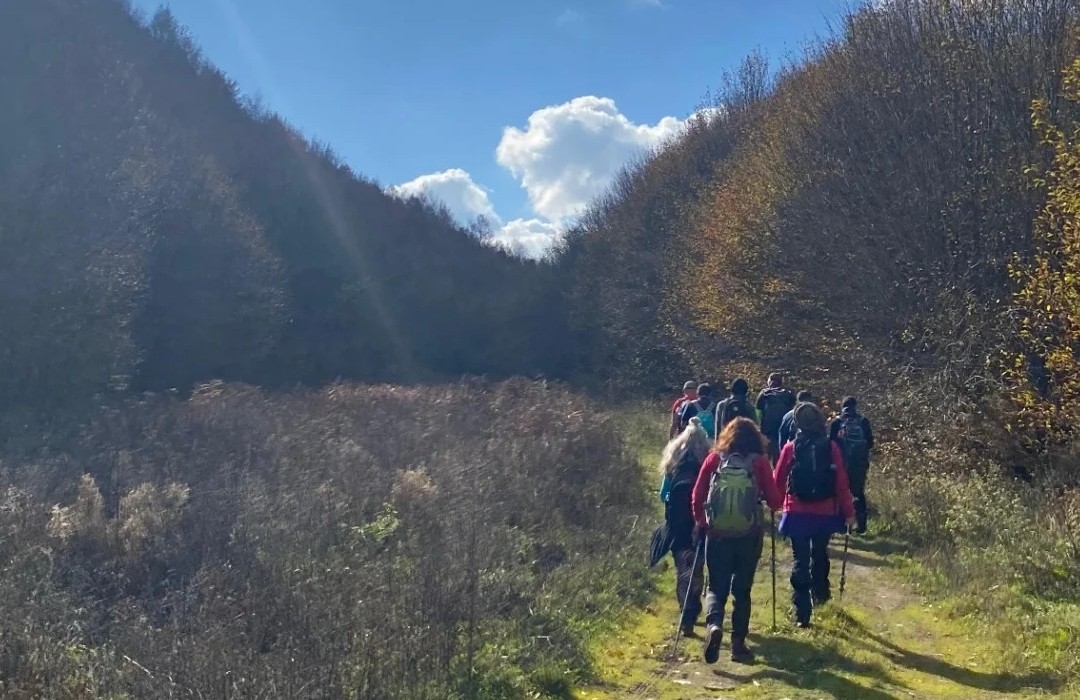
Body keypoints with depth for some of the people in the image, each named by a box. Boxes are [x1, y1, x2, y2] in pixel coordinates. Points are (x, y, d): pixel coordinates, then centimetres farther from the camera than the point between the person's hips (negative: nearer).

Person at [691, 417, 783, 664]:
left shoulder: (714, 458, 0)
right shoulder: (759, 461, -3)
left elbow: (697, 496, 2)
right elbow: (775, 501, -2)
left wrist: (701, 522, 17)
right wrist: (774, 496, 20)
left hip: (717, 535, 0)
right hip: (749, 536, 0)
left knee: (717, 587, 10)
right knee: (742, 589, 14)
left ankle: (713, 624, -16)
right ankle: (738, 643, 13)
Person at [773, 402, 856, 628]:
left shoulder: (790, 448, -5)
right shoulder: (831, 448, -5)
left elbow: (778, 481, -1)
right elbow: (842, 484, -4)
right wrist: (848, 512, 4)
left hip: (798, 513, -1)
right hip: (825, 513, 1)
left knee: (800, 561, 3)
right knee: (820, 555, 26)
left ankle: (802, 614, 0)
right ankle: (820, 592, 36)